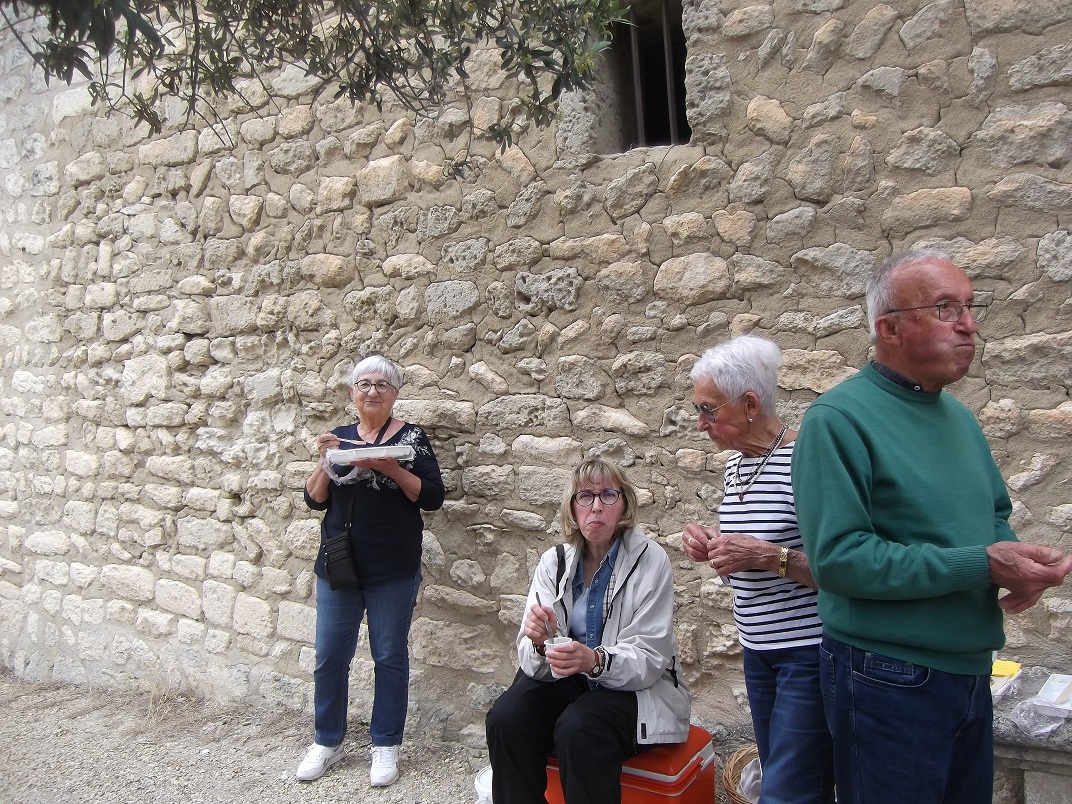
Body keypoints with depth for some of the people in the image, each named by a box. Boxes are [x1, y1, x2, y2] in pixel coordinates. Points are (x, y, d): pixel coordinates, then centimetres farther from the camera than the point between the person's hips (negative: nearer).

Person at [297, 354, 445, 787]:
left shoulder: (410, 437, -1)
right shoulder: (339, 436, 8)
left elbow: (433, 496, -8)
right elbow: (315, 499, 6)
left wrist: (391, 468, -20)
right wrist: (325, 461, -12)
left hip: (393, 569, -3)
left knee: (390, 656, 7)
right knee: (329, 656, 9)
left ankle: (386, 745, 22)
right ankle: (328, 742, 27)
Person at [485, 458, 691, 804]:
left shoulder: (650, 561, -11)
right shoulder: (554, 562, 0)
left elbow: (648, 659, -14)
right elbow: (534, 664, -3)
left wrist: (596, 660, -33)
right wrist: (539, 645, -27)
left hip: (636, 688, -3)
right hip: (566, 682, 4)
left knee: (578, 728, -32)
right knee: (505, 717, -23)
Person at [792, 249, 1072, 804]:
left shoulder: (958, 416, 8)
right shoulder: (839, 419, -18)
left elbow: (995, 515, 19)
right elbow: (837, 558, -25)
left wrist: (1020, 563, -4)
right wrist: (981, 565, -24)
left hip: (972, 675, 8)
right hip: (889, 682, -8)